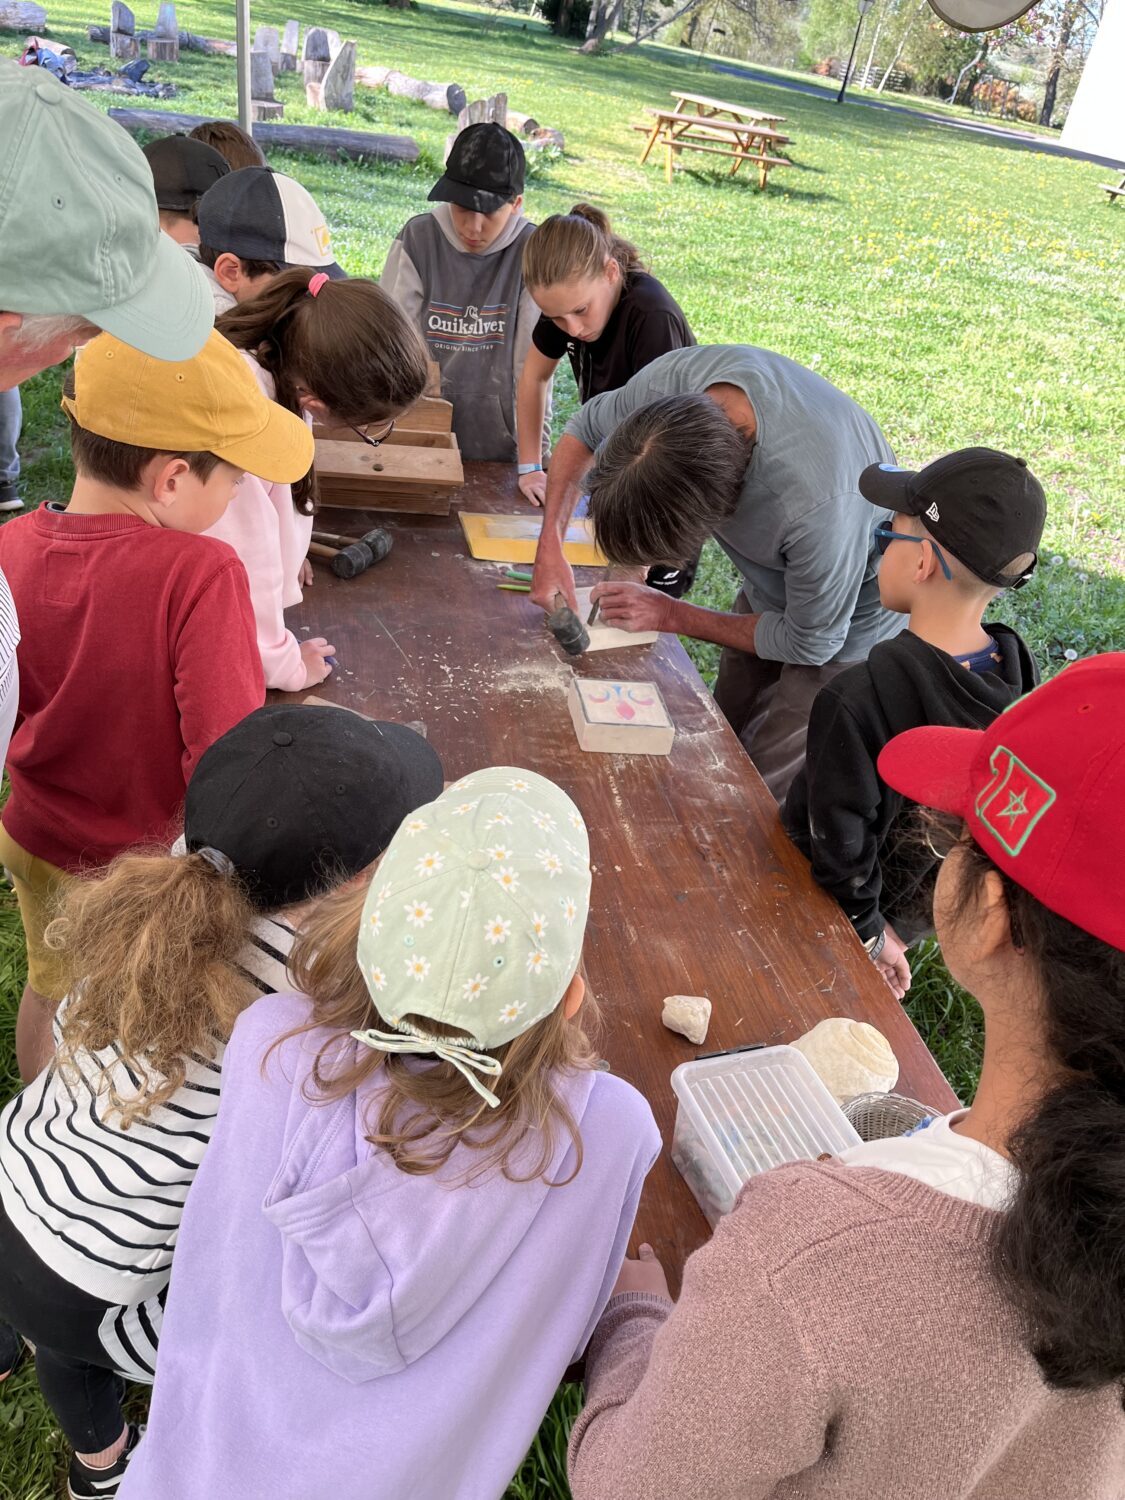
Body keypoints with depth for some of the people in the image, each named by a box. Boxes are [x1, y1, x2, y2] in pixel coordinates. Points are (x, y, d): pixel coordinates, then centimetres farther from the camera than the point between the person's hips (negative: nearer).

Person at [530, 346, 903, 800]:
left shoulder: (817, 501, -45)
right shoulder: (674, 376, -29)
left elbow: (811, 641, -25)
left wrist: (670, 616, -19)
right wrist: (550, 545, -17)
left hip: (846, 626, -6)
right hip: (766, 591, 6)